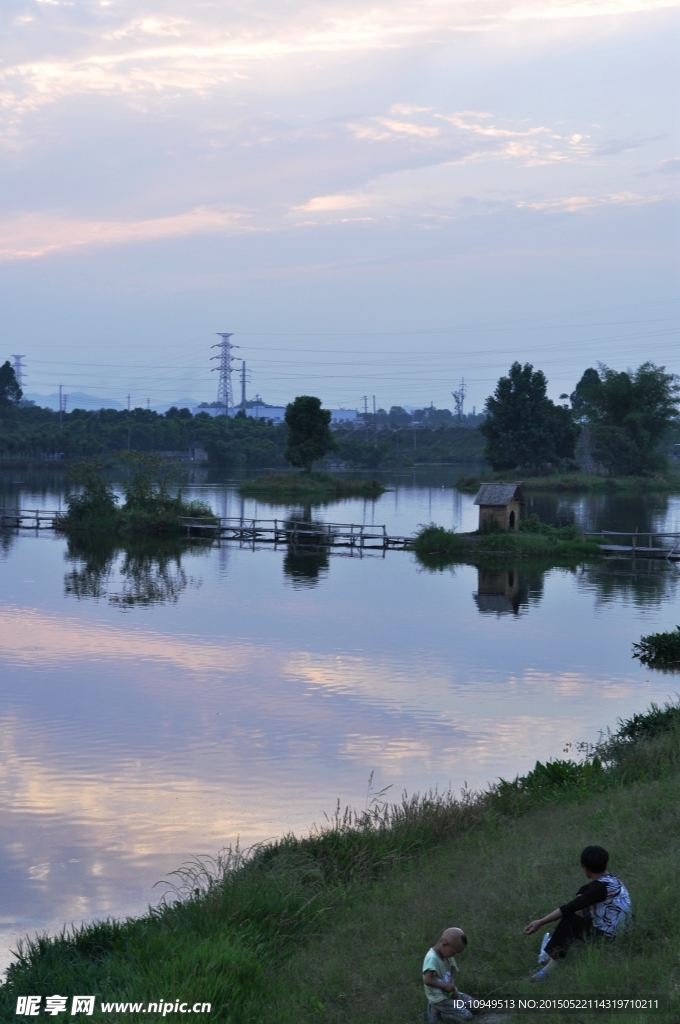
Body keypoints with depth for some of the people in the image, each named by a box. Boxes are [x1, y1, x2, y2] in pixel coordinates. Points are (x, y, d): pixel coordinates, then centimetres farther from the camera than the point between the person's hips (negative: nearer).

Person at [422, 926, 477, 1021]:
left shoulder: (445, 954, 1)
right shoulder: (432, 958, -28)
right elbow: (427, 980, -36)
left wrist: (453, 986, -12)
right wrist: (446, 985, -26)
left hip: (448, 993, 9)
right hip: (438, 998, -9)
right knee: (467, 1016, -12)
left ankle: (440, 1009, 12)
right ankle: (436, 1011, -1)